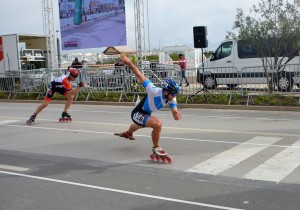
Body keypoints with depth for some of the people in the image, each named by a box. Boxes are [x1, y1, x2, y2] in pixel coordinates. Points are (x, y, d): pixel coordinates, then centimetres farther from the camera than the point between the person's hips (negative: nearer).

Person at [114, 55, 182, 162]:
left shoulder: (172, 99, -17)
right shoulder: (154, 91, -36)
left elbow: (174, 110, -19)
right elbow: (140, 76, -34)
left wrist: (176, 114, -44)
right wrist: (129, 63, -37)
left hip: (146, 114, 8)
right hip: (137, 113, -8)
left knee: (139, 125, 40)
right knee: (157, 124, -33)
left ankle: (128, 133, 77)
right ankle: (156, 148, -11)